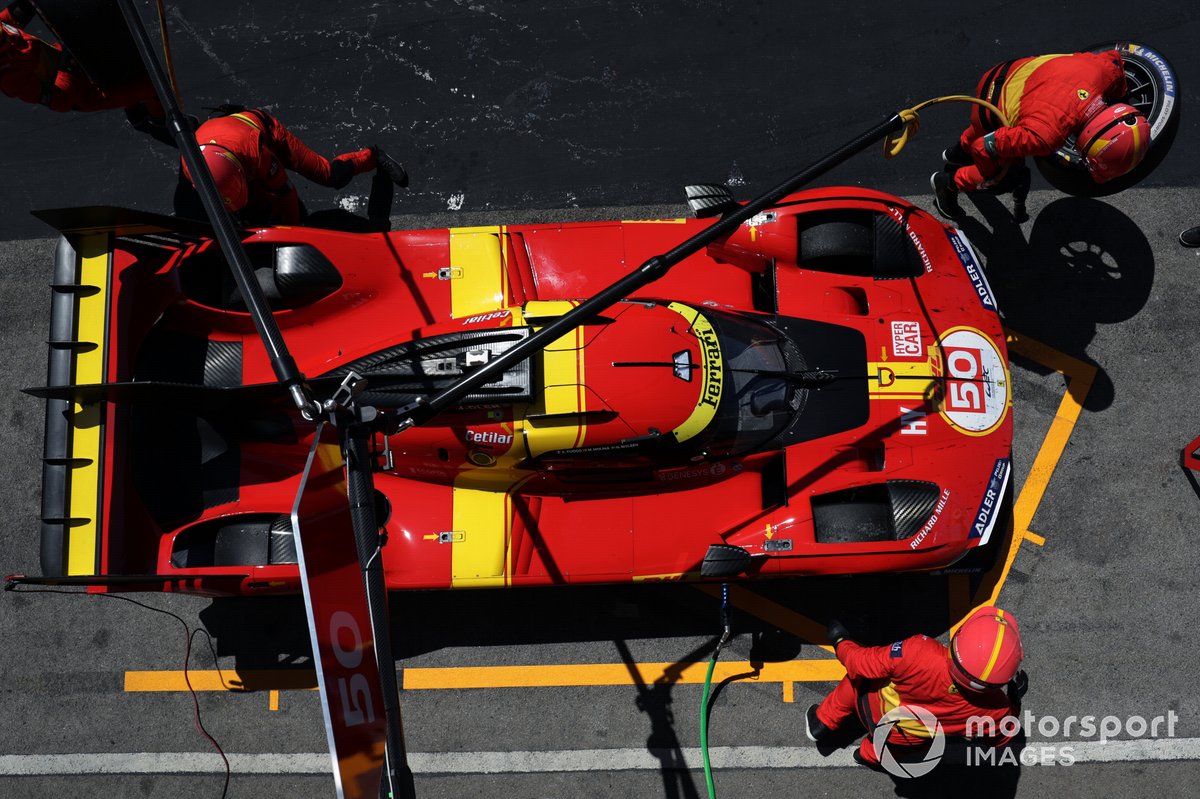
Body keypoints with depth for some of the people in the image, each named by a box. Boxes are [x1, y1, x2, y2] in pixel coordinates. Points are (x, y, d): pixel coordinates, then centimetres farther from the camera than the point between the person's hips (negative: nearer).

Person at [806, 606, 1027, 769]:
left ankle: (824, 724, 44)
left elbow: (861, 664, -26)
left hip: (872, 708, -2)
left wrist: (842, 645, -3)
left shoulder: (918, 654, -44)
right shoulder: (996, 710, -35)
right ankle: (871, 755, 59)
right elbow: (999, 738, -9)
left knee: (858, 676, 29)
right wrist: (1014, 700, 7)